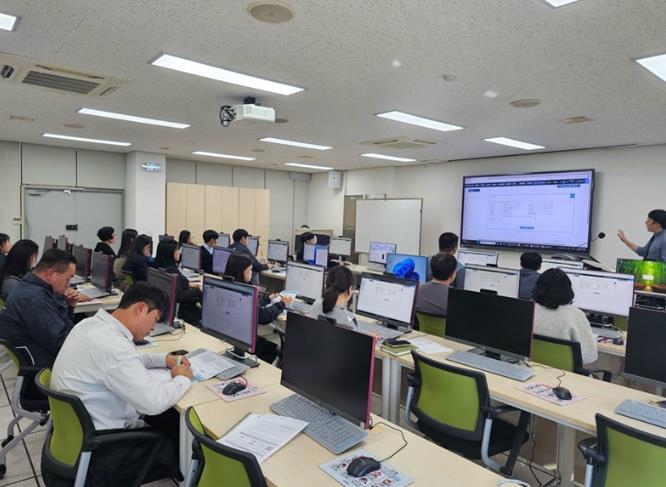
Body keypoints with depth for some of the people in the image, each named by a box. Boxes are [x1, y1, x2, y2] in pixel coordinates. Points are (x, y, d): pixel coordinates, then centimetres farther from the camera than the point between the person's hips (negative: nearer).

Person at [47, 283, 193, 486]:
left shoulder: (92, 323, -1)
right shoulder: (112, 345, -32)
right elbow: (154, 403, -31)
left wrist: (165, 359, 7)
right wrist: (183, 379, -12)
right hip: (95, 450, -9)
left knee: (172, 416, 14)